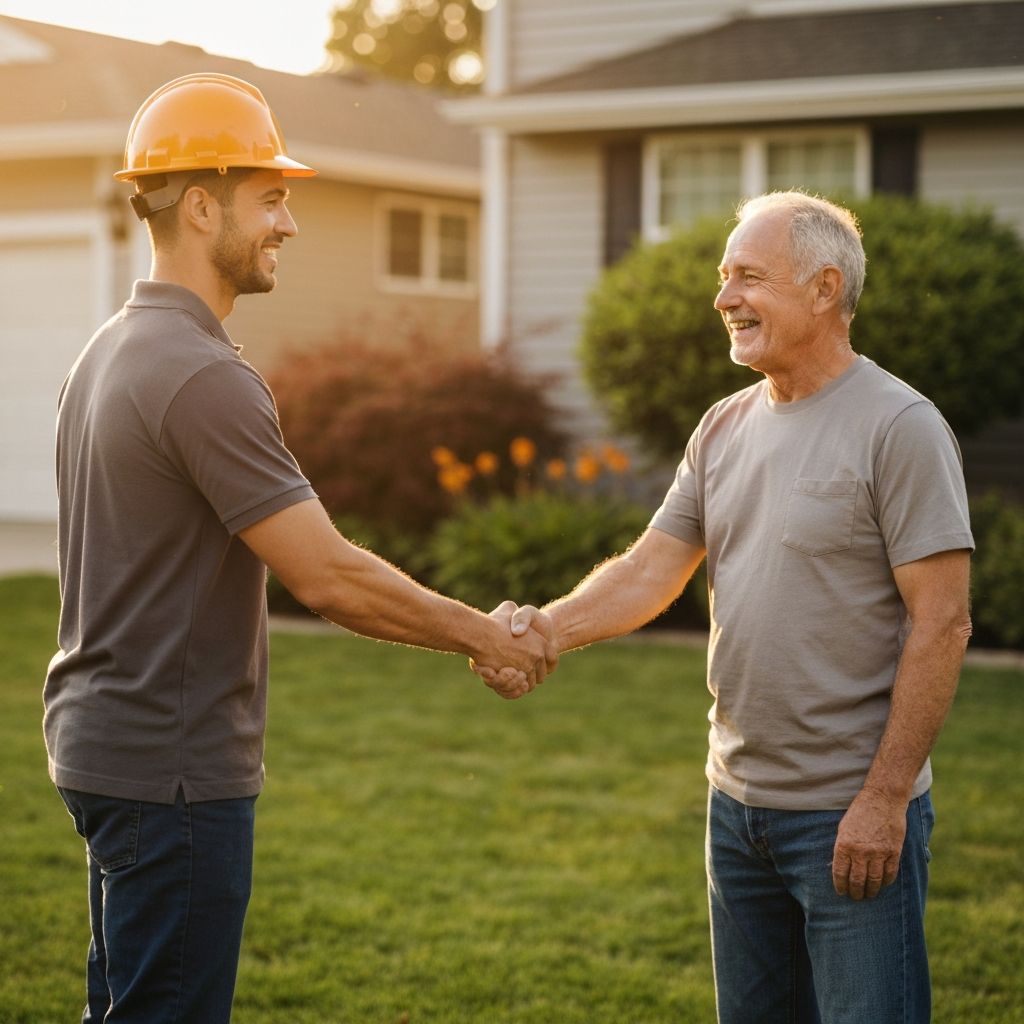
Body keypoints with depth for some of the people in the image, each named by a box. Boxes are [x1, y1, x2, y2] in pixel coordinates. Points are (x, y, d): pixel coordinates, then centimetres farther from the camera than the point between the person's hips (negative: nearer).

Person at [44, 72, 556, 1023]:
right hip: (173, 766, -10)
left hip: (102, 741, 10)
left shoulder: (109, 351, 11)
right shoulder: (202, 375, -20)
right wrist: (482, 636, -8)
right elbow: (329, 577, -21)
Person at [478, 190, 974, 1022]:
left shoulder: (900, 427, -12)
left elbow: (941, 624, -15)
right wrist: (545, 629, -12)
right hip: (738, 800, 7)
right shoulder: (724, 429, 10)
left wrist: (885, 798, -18)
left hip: (852, 814, -7)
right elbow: (652, 571, 7)